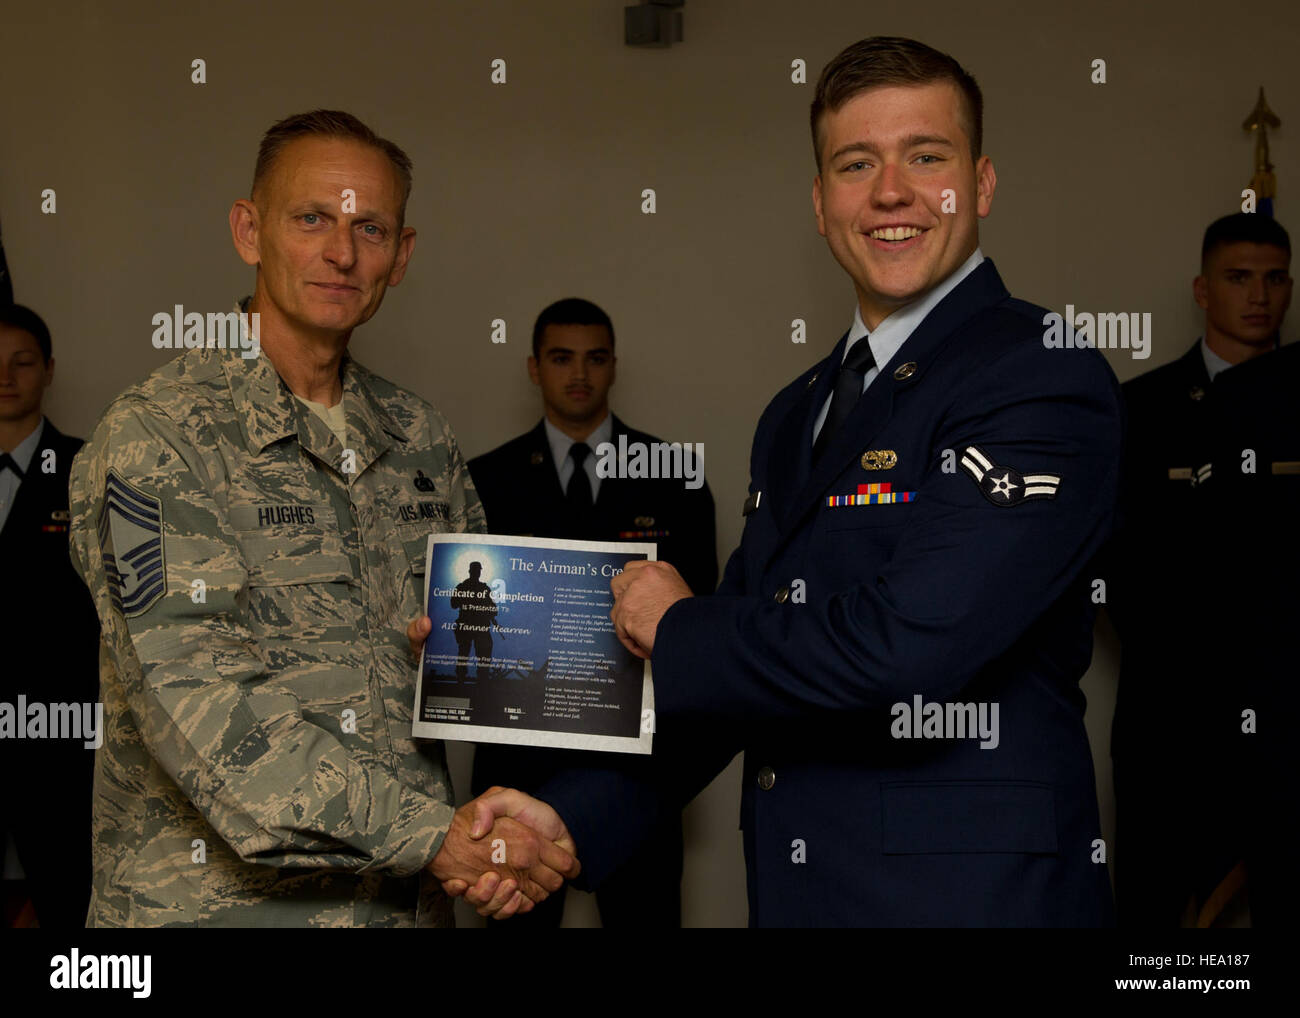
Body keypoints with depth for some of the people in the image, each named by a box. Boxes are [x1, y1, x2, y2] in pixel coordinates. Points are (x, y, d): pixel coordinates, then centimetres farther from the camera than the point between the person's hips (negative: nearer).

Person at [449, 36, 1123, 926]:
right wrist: (574, 820, 2)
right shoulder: (797, 415, 12)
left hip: (974, 895, -7)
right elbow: (728, 677, 14)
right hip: (795, 889, 7)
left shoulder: (1047, 384, -14)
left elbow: (906, 643, -25)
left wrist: (677, 628, -10)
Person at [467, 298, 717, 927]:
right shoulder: (489, 478, 7)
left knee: (645, 912, 2)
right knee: (518, 914, 7)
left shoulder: (672, 474, 6)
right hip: (520, 744, 1)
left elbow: (697, 602, 6)